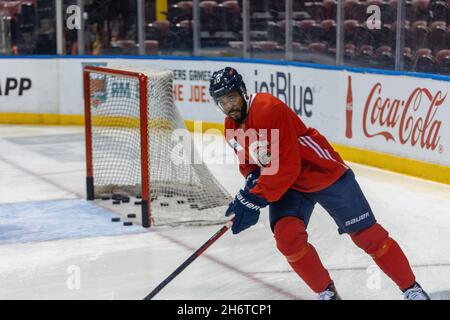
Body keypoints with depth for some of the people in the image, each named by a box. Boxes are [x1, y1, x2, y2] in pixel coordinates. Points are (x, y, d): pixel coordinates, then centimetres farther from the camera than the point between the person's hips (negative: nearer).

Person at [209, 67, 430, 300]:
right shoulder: (231, 128, 0)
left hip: (325, 173, -6)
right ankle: (326, 293, 1)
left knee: (367, 235, 0)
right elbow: (247, 162, 13)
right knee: (286, 235, -19)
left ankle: (411, 289, 16)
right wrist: (252, 180, -11)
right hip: (285, 185, 7)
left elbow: (287, 167, -31)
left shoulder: (268, 110, -28)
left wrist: (255, 198, -30)